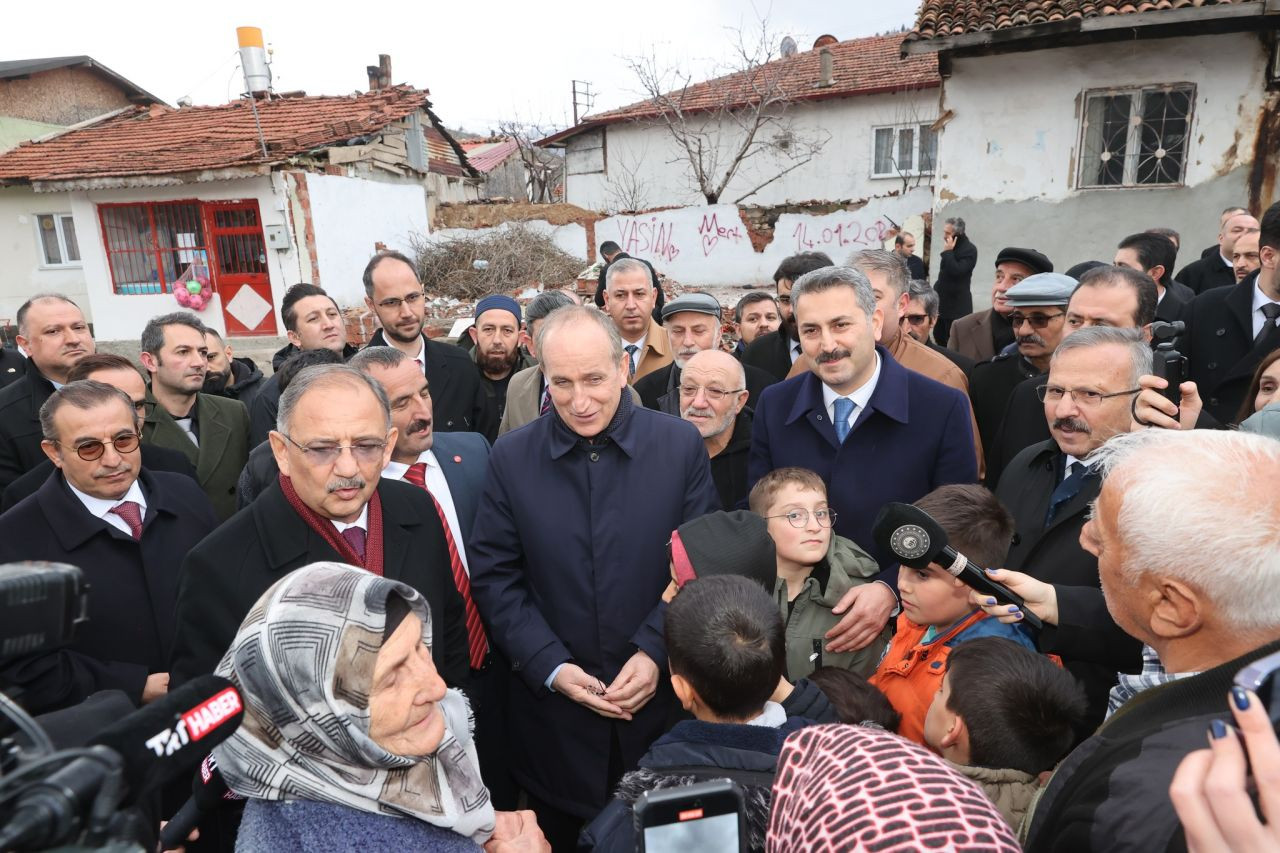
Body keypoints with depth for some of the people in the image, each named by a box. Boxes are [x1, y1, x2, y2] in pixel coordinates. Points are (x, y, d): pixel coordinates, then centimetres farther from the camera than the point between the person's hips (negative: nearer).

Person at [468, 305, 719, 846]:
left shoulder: (680, 445, -7)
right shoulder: (510, 458, -6)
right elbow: (494, 578, -4)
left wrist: (657, 652, -13)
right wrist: (551, 666, -12)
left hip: (662, 700, 0)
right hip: (552, 711, 1)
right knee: (560, 834, 20)